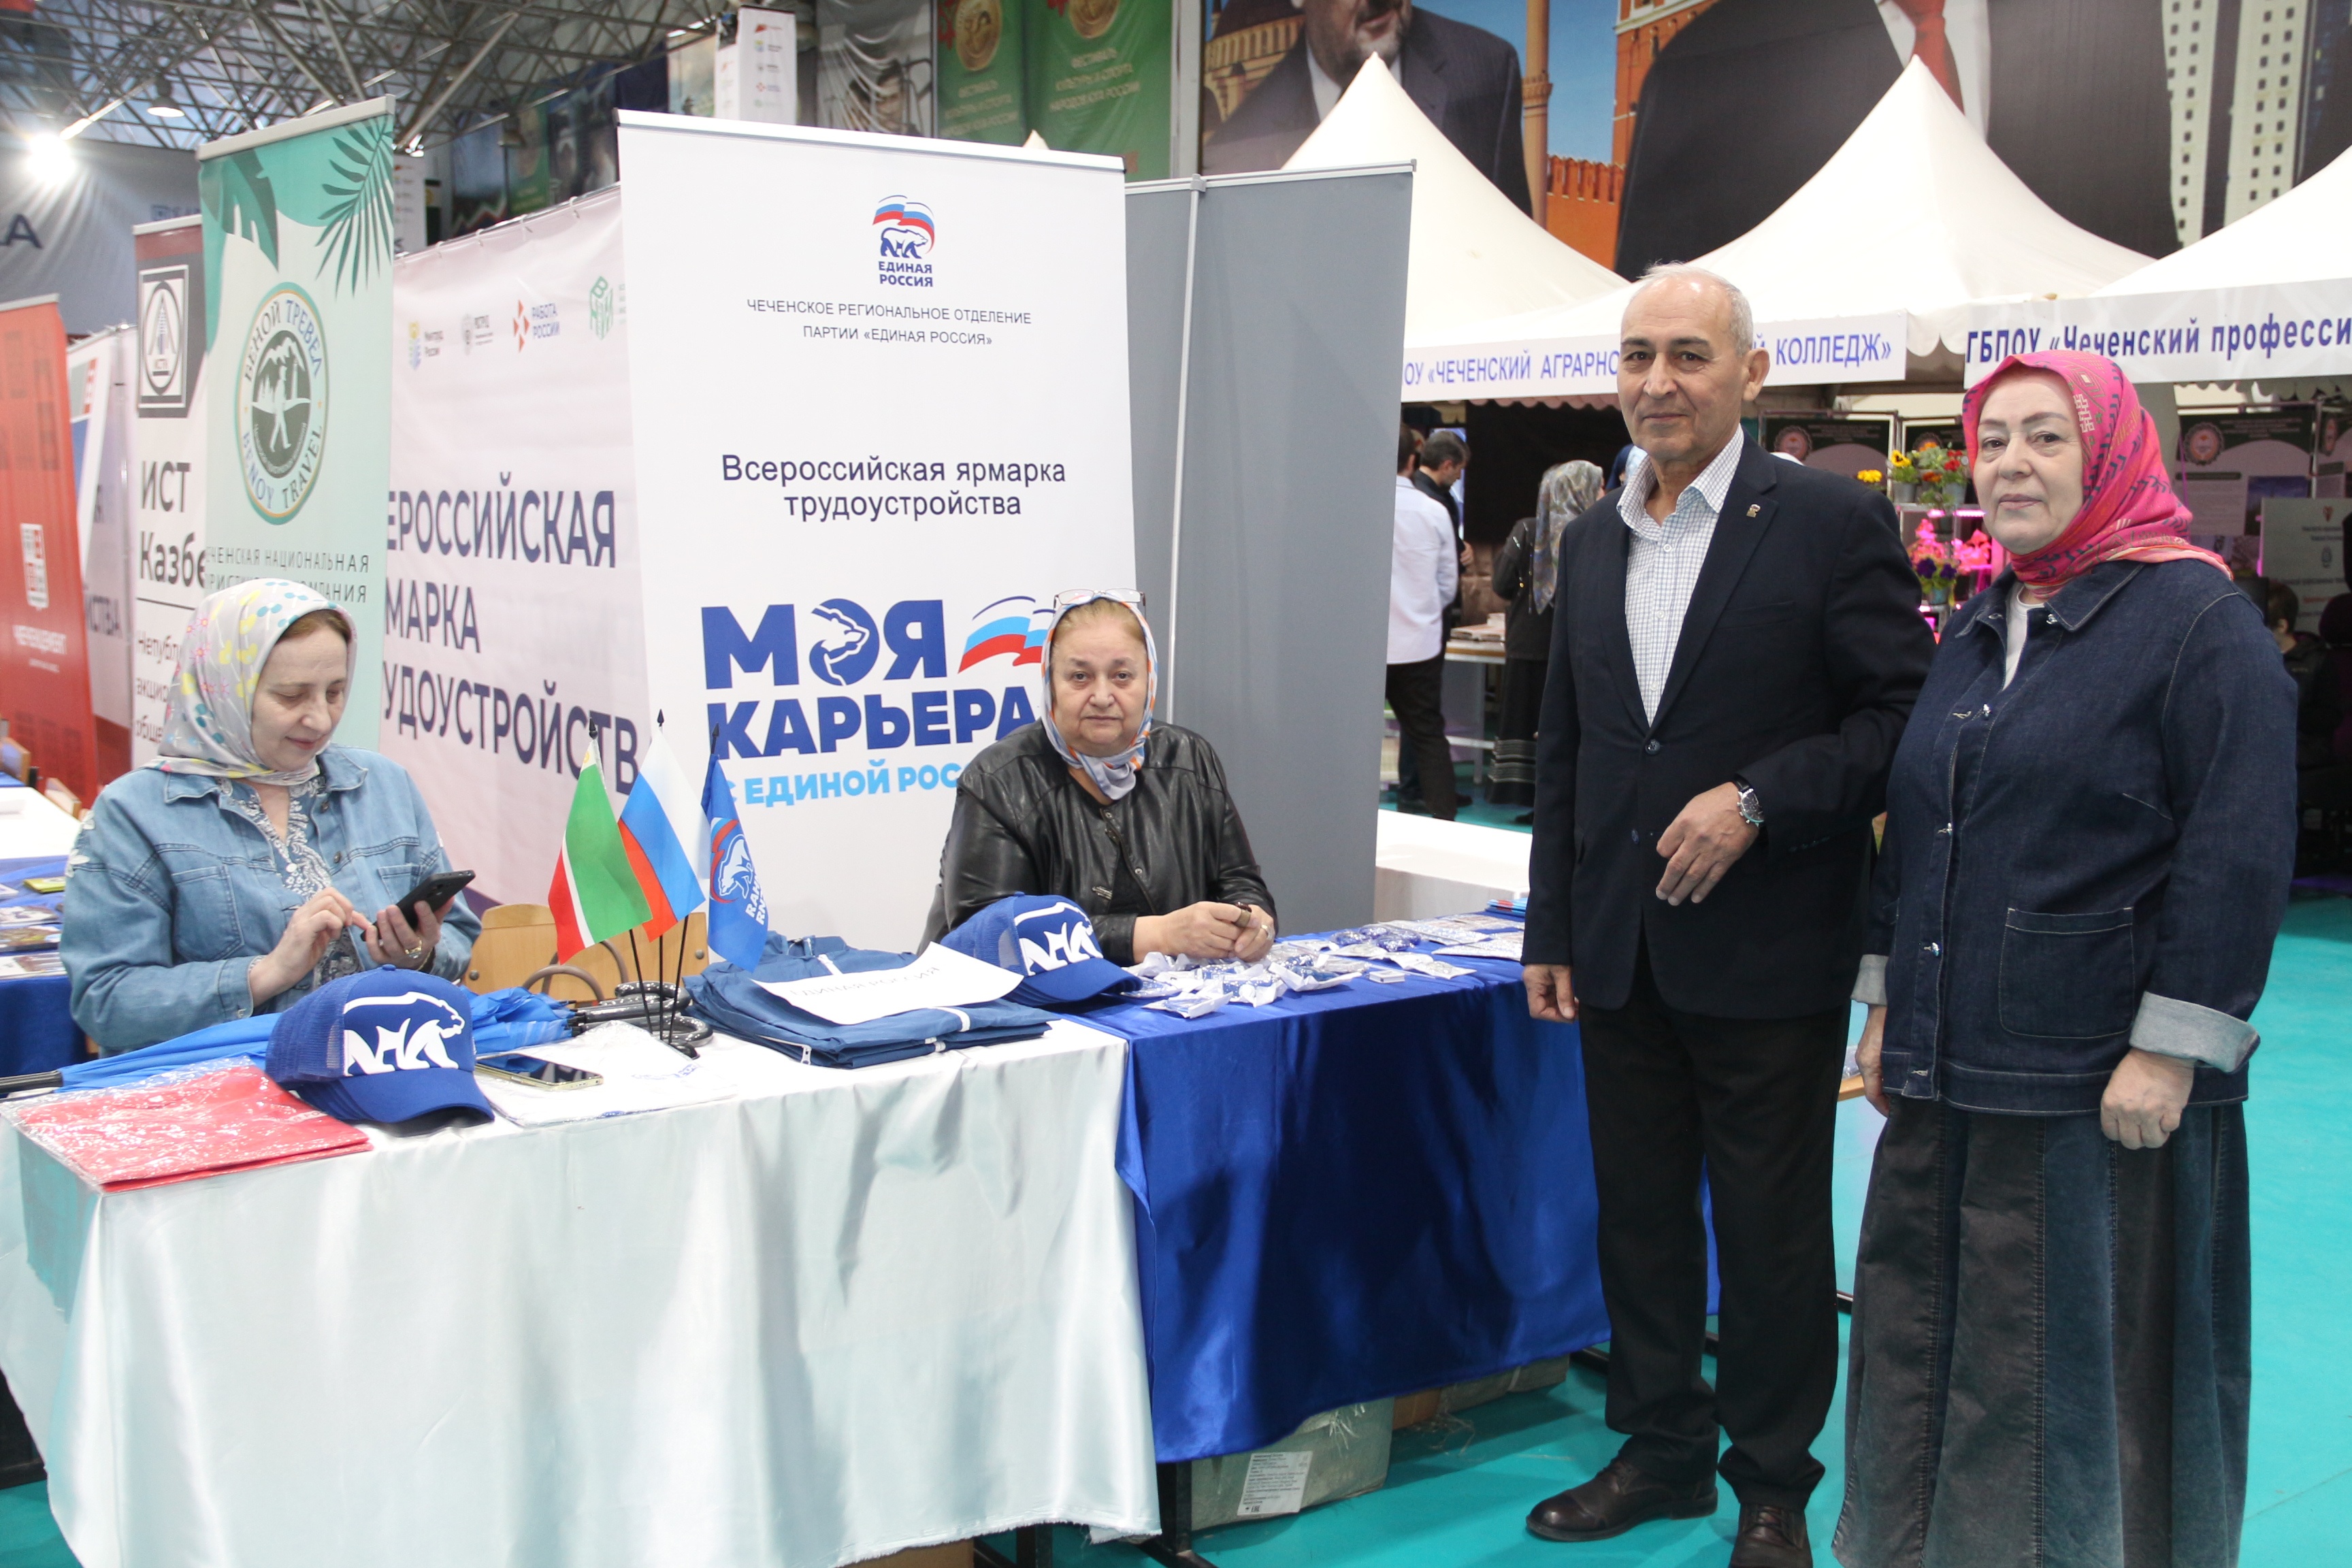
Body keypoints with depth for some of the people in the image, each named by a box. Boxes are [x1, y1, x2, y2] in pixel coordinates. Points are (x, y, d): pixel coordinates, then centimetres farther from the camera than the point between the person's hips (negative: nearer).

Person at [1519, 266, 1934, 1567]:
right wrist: (1549, 930, 10)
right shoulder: (1591, 539, 9)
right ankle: (1661, 1451, 32)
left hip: (1768, 956, -5)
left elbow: (1904, 715, -9)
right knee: (1639, 1214, 15)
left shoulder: (1831, 522, -8)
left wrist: (1759, 799, -19)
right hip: (1622, 955, 5)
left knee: (1771, 1230, 7)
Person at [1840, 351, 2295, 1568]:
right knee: (1930, 1341, 14)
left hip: (2102, 1087, -7)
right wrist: (1887, 1005, 16)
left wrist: (2170, 1048, -17)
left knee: (2085, 1365, 5)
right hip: (1951, 1068, 7)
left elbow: (2239, 847, -14)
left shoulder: (2197, 616, -8)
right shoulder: (1973, 629, 14)